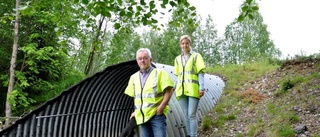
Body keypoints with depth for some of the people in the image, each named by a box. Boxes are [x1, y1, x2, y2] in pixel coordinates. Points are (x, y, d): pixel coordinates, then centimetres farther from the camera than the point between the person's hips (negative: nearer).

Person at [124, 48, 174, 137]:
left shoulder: (159, 73, -1)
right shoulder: (134, 77, 14)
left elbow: (169, 91, -7)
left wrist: (160, 108, -13)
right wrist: (136, 111, 14)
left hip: (157, 114, -5)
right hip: (141, 116, 5)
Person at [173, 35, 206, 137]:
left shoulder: (196, 56, 6)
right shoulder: (178, 59, 18)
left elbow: (201, 73, -1)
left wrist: (202, 87, -11)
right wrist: (174, 87, 15)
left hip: (193, 89, -4)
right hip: (181, 90, 4)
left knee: (192, 114, -10)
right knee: (186, 115, 7)